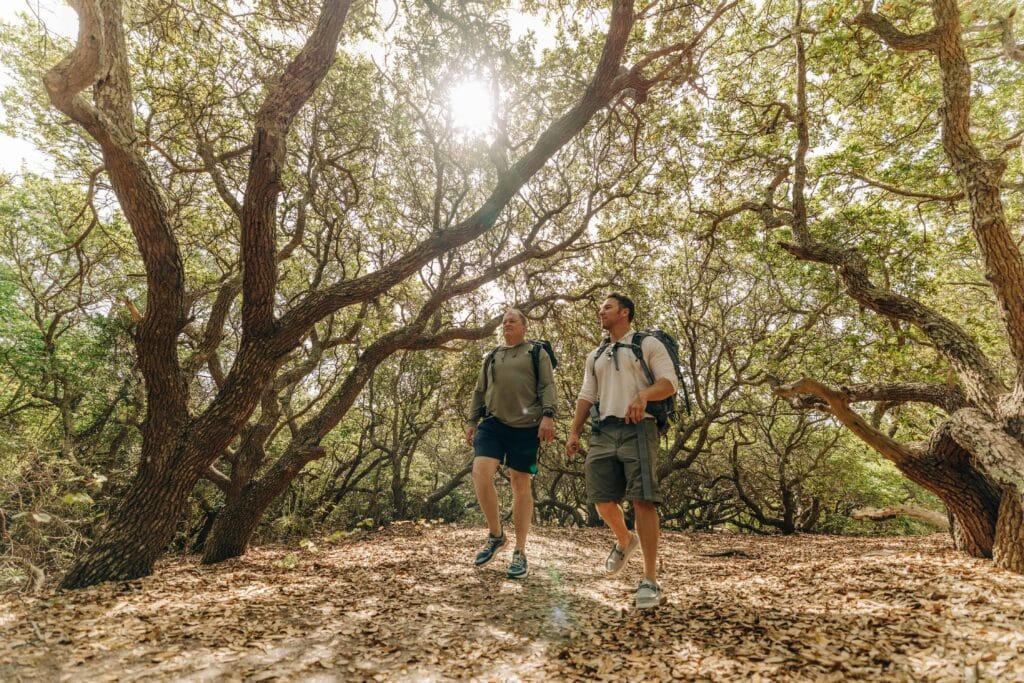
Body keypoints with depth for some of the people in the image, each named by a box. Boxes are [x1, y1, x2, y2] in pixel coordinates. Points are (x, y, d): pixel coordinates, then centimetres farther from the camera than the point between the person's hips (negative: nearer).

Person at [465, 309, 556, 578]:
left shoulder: (537, 353, 9)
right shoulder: (492, 357, 21)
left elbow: (547, 386, -2)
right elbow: (479, 391, 22)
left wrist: (548, 415, -16)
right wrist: (472, 421, 14)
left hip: (526, 427, -3)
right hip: (493, 423, 3)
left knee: (521, 484, 1)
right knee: (480, 472, -17)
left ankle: (520, 552, 12)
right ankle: (496, 534, 4)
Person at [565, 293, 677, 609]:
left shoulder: (648, 344, 8)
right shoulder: (595, 356, 24)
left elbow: (669, 382, -4)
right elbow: (586, 397, 19)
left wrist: (643, 394, -25)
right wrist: (573, 433, 7)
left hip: (637, 429, -5)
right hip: (602, 432, 5)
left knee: (642, 500, -11)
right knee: (602, 499, 2)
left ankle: (650, 580, -4)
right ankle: (625, 541, 33)